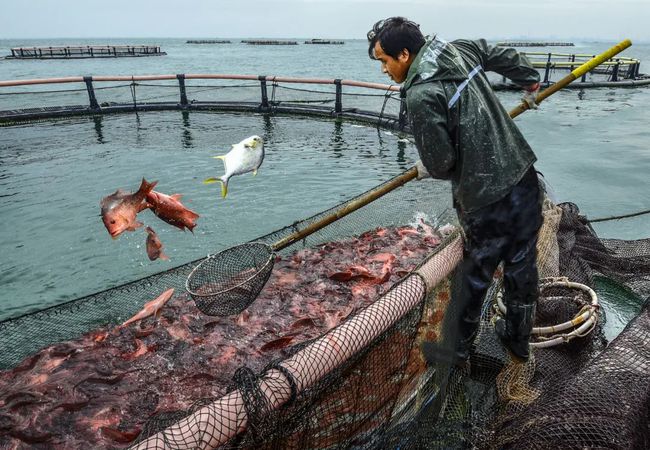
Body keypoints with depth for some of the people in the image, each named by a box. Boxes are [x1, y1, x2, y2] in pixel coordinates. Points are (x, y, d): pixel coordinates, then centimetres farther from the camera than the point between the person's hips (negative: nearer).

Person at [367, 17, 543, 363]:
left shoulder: (421, 95, -18)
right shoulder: (461, 50, 6)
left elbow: (440, 161, -16)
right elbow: (504, 56, 25)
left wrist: (427, 168, 8)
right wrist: (531, 81, 43)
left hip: (485, 199, -7)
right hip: (525, 178, 7)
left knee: (474, 276, 12)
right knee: (522, 267, 19)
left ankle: (458, 347, 33)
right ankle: (518, 341, 40)